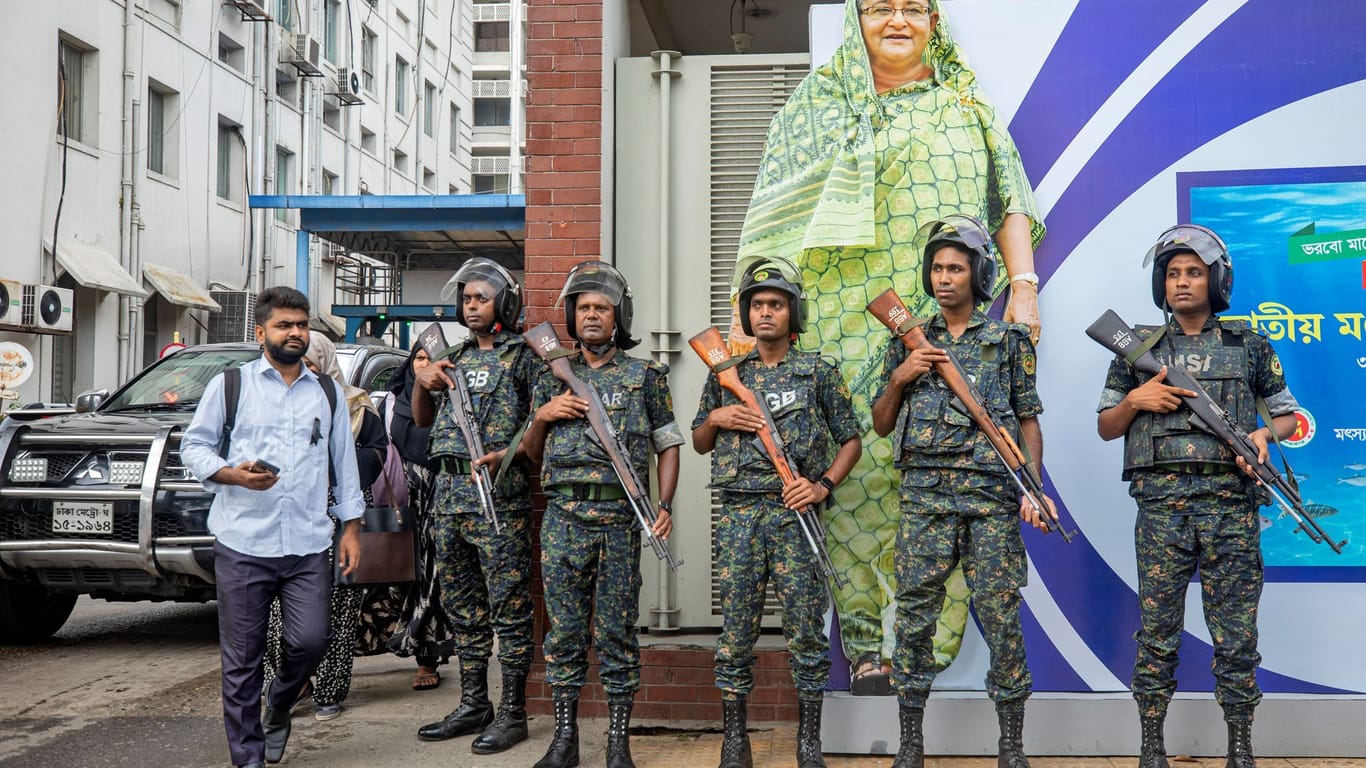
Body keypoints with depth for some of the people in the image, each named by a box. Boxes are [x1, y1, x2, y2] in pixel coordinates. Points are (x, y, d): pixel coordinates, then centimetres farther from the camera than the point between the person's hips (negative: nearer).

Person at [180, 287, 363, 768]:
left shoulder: (327, 392, 15)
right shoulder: (230, 385, 7)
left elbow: (345, 462, 16)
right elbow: (193, 446, 6)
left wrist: (351, 526, 10)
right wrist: (232, 473, -13)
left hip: (308, 546, 2)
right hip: (242, 544, -2)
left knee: (310, 640, -6)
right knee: (242, 657, 1)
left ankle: (278, 709, 25)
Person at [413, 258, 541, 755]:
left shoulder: (522, 356, -1)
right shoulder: (456, 358, 19)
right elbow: (423, 421, 23)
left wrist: (505, 456, -22)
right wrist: (423, 384, 4)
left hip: (499, 496, -7)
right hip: (450, 492, 7)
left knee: (508, 607, -3)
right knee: (463, 607, 12)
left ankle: (512, 713, 3)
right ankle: (473, 706, 21)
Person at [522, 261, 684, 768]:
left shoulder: (644, 375, 6)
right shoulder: (553, 377, 13)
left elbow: (668, 443, 7)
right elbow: (533, 453, 18)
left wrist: (665, 506, -5)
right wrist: (542, 416, -3)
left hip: (619, 516, -2)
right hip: (563, 515, 2)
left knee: (616, 631, 1)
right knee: (564, 629, 5)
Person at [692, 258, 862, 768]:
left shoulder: (819, 373, 5)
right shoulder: (725, 376, 12)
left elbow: (851, 441, 7)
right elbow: (699, 444, 19)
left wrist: (822, 485, -8)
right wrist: (715, 419, -2)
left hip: (795, 514, -2)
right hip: (739, 514, 2)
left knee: (806, 631, 1)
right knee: (736, 631, 4)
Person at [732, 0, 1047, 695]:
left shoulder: (969, 104, 19)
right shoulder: (818, 102, 14)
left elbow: (1009, 200, 17)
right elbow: (775, 214, 8)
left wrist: (1023, 285, 4)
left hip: (950, 320, 2)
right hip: (850, 320, -1)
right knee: (857, 467, -7)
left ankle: (929, 639, 2)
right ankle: (862, 639, 3)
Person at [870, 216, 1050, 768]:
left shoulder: (1009, 340, 9)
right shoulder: (909, 343, 13)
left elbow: (1029, 421, 8)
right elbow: (881, 425, 14)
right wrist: (899, 378, -3)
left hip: (992, 493, -1)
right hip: (924, 490, 2)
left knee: (1000, 615, -1)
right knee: (915, 614, 1)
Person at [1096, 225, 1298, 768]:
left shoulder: (1249, 345, 10)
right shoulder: (1139, 348, 11)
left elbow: (1289, 415, 16)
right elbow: (1105, 427, 16)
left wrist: (1264, 433, -5)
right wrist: (1133, 401, -4)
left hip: (1231, 504, 0)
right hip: (1160, 504, 0)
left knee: (1236, 636, 3)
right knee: (1157, 633, 2)